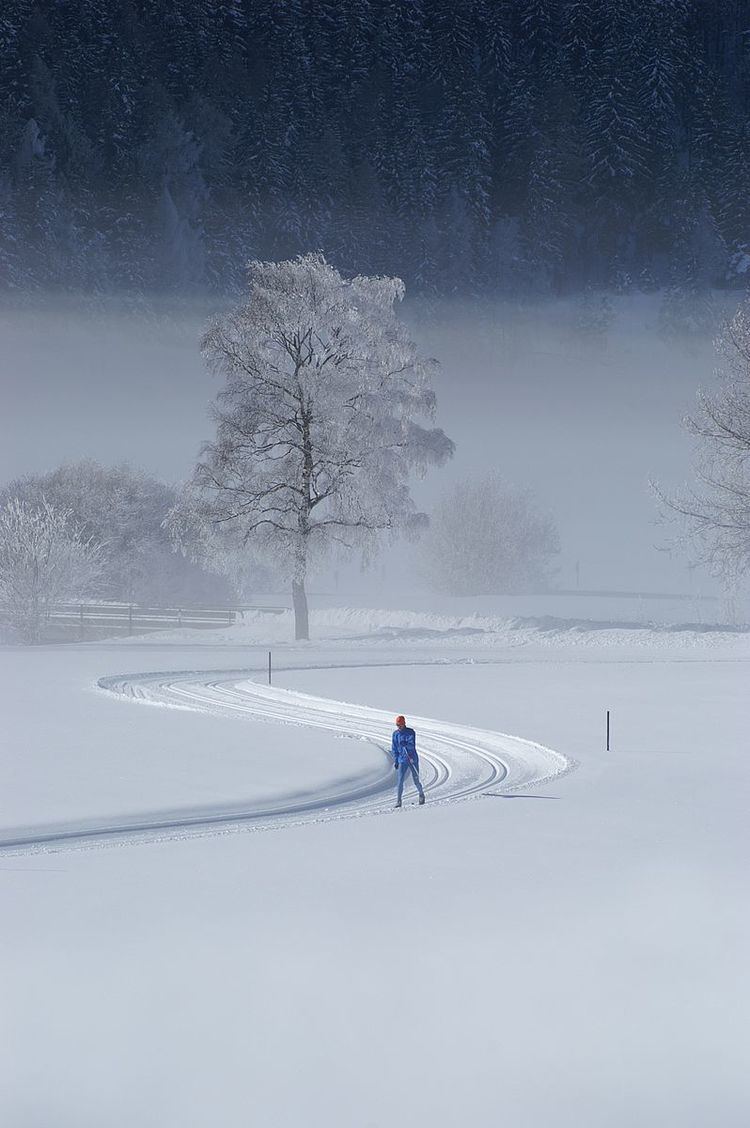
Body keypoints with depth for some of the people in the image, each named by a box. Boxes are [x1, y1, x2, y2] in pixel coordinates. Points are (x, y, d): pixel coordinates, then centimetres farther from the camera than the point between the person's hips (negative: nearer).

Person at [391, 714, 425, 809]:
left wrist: (405, 744, -39)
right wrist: (395, 761, 6)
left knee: (416, 781, 6)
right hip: (402, 760, 2)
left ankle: (421, 795, 33)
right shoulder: (395, 734, 4)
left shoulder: (411, 732, -7)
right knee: (400, 781, -10)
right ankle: (398, 801, -8)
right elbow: (394, 748, 11)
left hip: (413, 759, -2)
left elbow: (412, 745, -18)